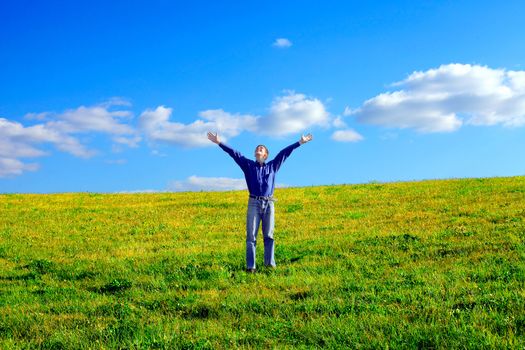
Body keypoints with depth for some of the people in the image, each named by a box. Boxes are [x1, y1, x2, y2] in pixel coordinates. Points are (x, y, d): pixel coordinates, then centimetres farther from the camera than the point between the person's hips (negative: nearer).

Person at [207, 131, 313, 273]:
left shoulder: (272, 166, 15)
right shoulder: (248, 165, 12)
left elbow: (284, 153, 13)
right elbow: (234, 153, 7)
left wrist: (300, 142, 13)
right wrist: (219, 143, 3)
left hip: (268, 204, 1)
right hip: (254, 203, -1)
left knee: (269, 236, 1)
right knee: (251, 236, -3)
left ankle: (270, 264, 5)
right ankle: (250, 266, -3)